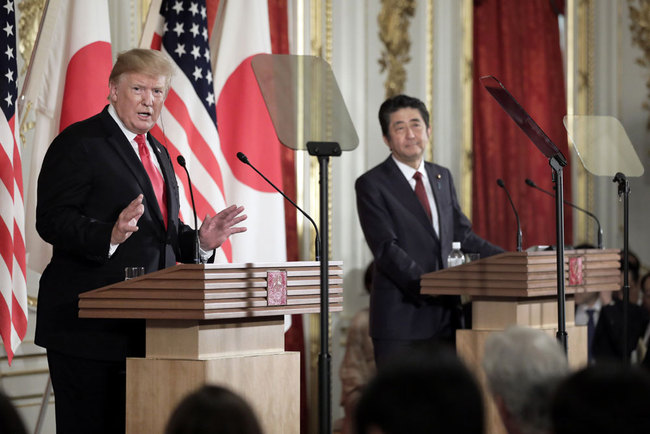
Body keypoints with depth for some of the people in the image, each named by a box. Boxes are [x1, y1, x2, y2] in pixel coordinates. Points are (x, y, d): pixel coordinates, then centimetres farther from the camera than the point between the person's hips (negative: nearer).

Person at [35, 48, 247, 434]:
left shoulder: (158, 152, 21)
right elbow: (52, 220, -15)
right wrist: (110, 236, -31)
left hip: (143, 327, 8)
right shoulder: (79, 142, -6)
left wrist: (201, 240, 6)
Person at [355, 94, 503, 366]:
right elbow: (386, 249, -13)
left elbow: (463, 236, 21)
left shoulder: (442, 178, 17)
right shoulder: (371, 185, -3)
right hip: (401, 318, -5)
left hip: (443, 312, 5)